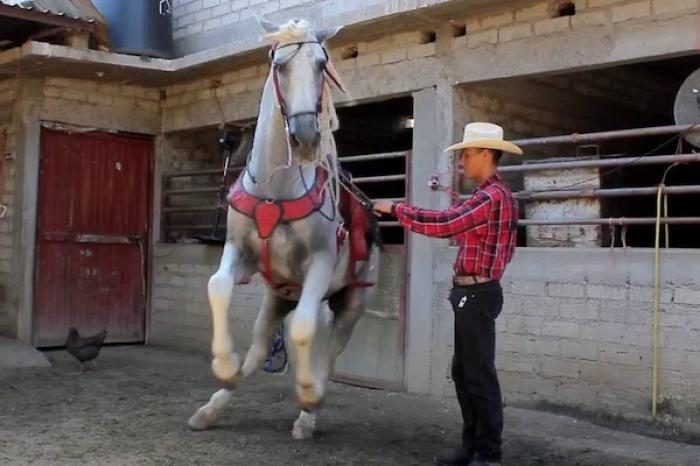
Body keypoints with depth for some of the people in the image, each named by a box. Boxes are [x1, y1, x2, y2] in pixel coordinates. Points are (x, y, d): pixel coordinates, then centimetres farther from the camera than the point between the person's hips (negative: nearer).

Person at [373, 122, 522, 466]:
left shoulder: (491, 196, -17)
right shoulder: (495, 195, 17)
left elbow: (443, 224, -23)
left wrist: (395, 209, -14)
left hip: (476, 293, -10)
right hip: (471, 292, 10)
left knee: (480, 374, -4)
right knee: (463, 372, 14)